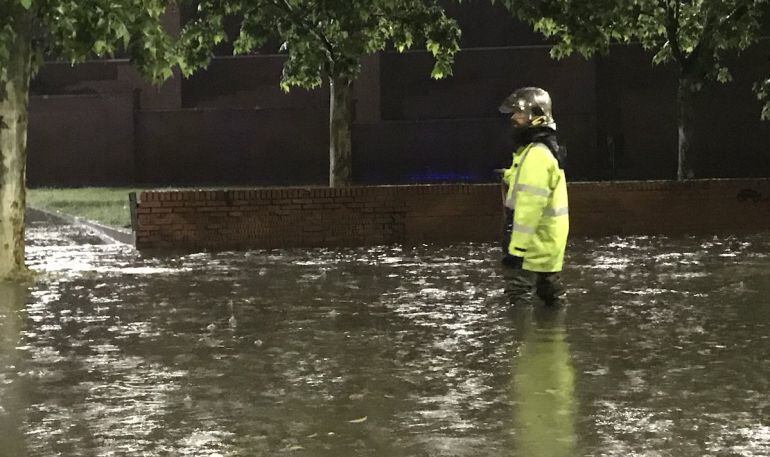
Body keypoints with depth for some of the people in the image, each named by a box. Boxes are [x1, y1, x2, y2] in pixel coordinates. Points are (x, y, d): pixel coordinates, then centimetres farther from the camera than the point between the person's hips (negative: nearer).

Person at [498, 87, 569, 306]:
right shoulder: (545, 150, 15)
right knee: (547, 290, 18)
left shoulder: (536, 155, -20)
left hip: (533, 246, -11)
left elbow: (531, 206, -24)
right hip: (545, 244, 11)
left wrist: (517, 248, -24)